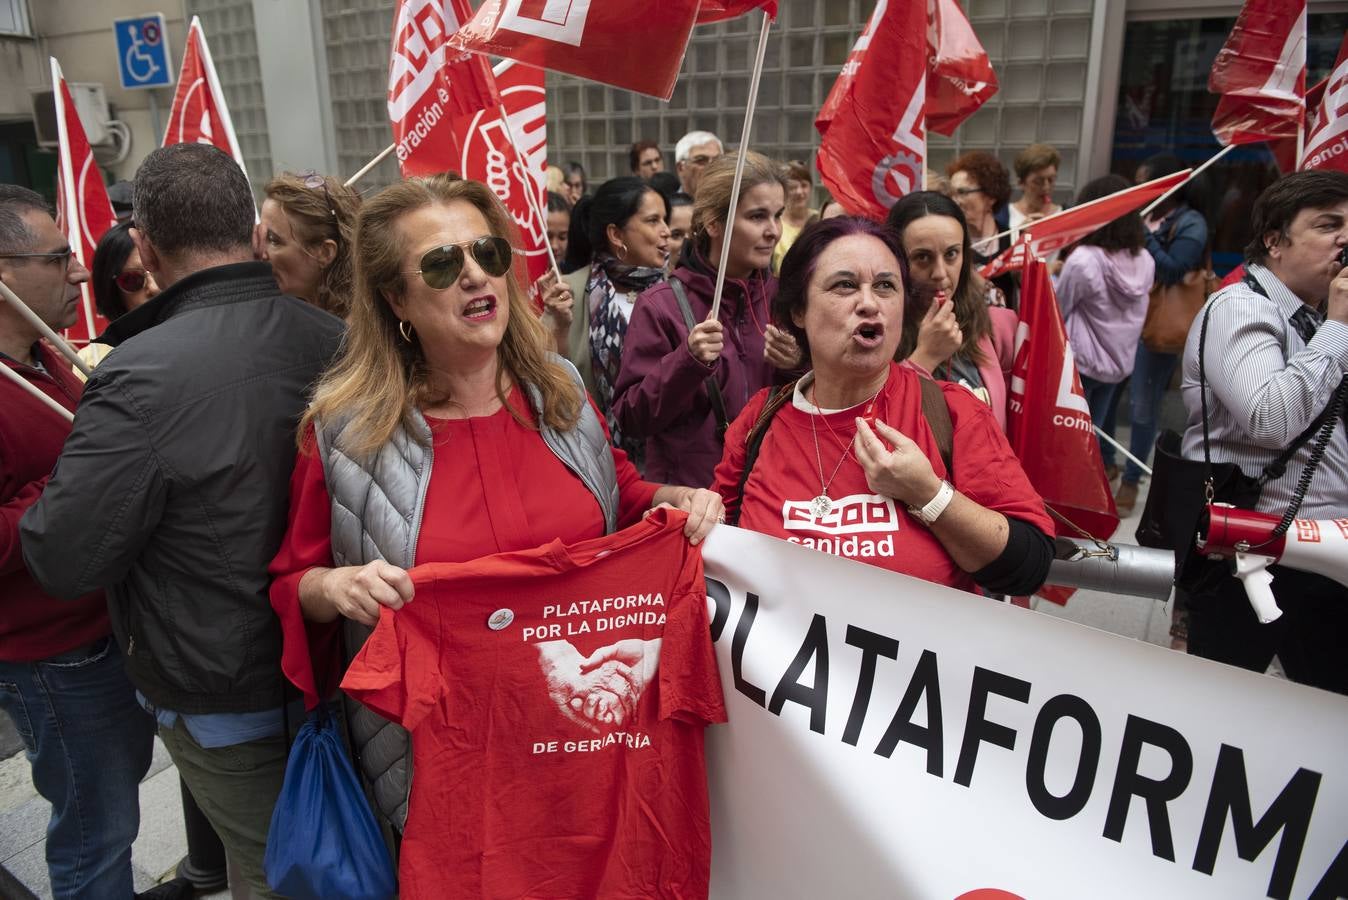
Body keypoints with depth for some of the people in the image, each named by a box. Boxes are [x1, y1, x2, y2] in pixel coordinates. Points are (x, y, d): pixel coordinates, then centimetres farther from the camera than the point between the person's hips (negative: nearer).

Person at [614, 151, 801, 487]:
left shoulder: (781, 297, -1)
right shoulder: (660, 305, -12)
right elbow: (631, 419, -13)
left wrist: (799, 369, -14)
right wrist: (687, 360, -26)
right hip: (686, 491, -3)